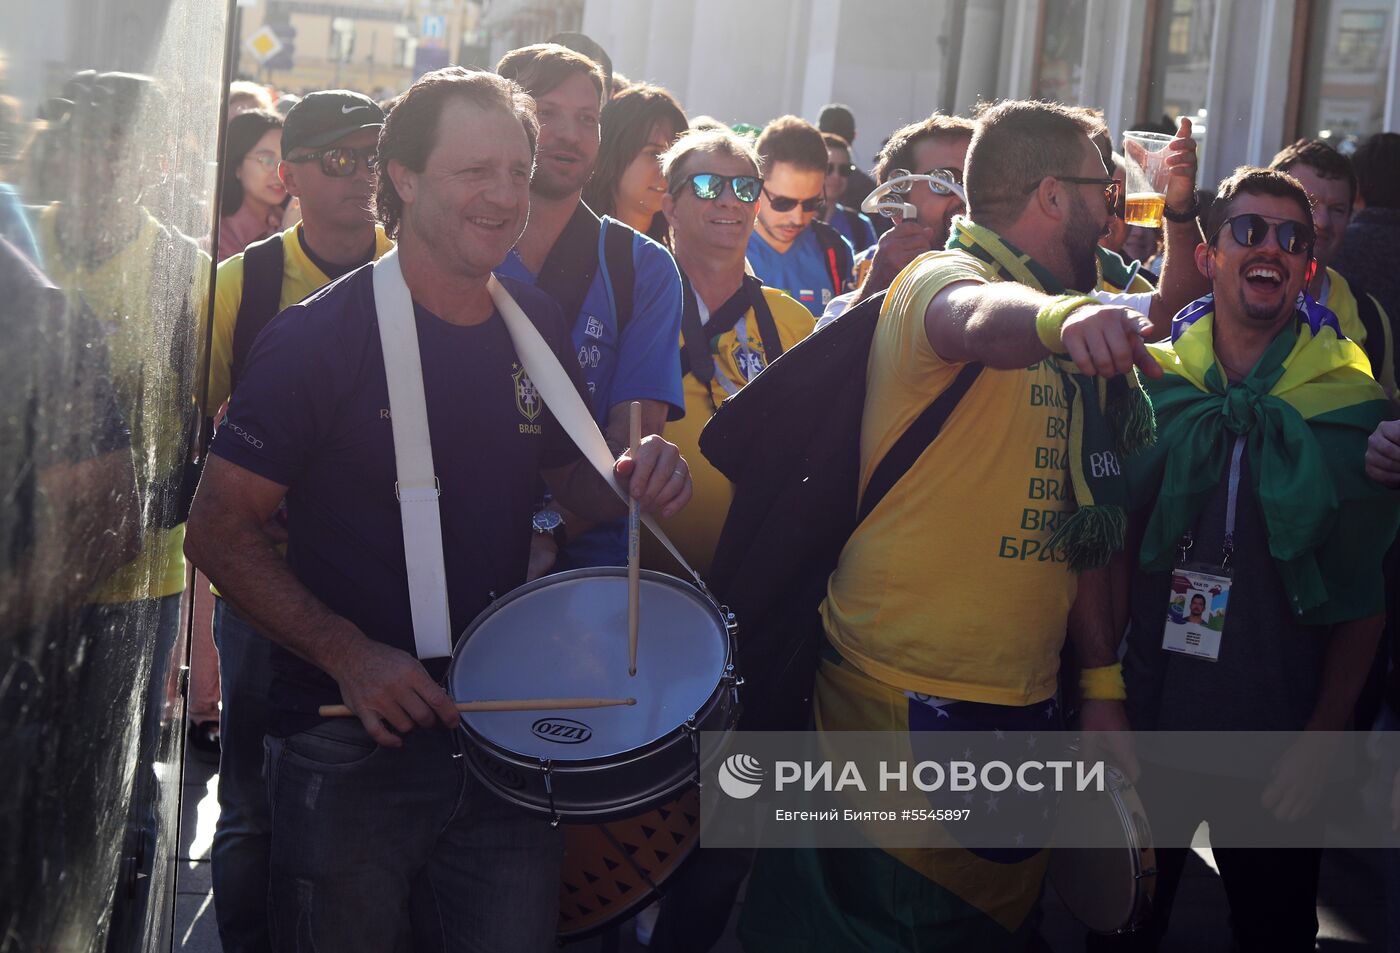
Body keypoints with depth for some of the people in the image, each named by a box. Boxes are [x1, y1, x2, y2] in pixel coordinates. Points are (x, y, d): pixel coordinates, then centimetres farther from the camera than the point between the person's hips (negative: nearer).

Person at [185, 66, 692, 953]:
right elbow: (221, 530, -11)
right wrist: (350, 655, -22)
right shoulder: (321, 336, -12)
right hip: (351, 746, -5)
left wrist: (631, 483, -4)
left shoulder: (538, 327, 5)